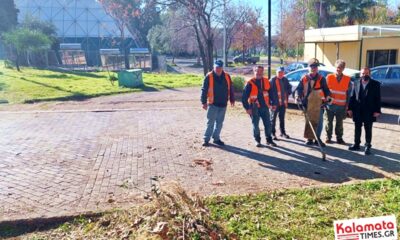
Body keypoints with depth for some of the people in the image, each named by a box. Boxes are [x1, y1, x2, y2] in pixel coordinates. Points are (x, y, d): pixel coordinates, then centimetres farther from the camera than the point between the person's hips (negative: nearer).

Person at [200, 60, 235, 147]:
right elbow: (204, 90, -8)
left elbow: (230, 88, 13)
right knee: (211, 122, -3)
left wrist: (232, 99, 13)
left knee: (219, 122, 12)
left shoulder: (227, 76, 5)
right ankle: (206, 139, 4)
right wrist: (204, 102, -11)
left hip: (223, 104, 5)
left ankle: (216, 138, 23)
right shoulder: (209, 77, -7)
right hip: (212, 104, -4)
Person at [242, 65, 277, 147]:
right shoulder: (250, 83, -10)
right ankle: (257, 140, 21)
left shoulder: (266, 81, 3)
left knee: (268, 124, 7)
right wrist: (247, 108, -12)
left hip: (265, 107, 4)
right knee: (255, 125, 5)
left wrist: (271, 103, 9)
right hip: (255, 108, -3)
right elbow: (244, 97, -9)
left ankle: (269, 140, 21)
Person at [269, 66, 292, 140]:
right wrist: (272, 102, -17)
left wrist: (288, 94, 8)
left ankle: (283, 132, 28)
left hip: (283, 103, 6)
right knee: (273, 119, 1)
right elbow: (269, 92, -15)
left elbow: (289, 87, 25)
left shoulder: (285, 80, 7)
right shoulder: (272, 81, -12)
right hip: (275, 103, -6)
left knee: (282, 118, 17)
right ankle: (273, 133, 7)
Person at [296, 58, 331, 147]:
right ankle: (309, 138, 17)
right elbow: (299, 88, 7)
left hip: (318, 104, -1)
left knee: (319, 122, 0)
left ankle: (317, 138, 12)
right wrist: (299, 96, -8)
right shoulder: (304, 78, 4)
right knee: (308, 121, 8)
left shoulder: (321, 79, 2)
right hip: (307, 104, 1)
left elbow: (326, 89, 5)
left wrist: (327, 97, -12)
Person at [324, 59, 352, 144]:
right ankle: (328, 137, 17)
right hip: (330, 105, 0)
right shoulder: (329, 77, 0)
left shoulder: (348, 79, 3)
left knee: (339, 123, 7)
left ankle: (339, 138, 18)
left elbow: (348, 94, 6)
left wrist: (346, 106, 3)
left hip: (341, 106, 1)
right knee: (329, 122, 7)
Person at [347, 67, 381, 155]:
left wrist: (377, 111, -9)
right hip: (357, 111, 2)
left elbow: (378, 98, -3)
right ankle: (356, 144, 22)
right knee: (357, 128, 11)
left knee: (368, 130, 5)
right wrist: (350, 108, 0)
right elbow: (352, 97, 4)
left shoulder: (375, 84, -2)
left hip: (369, 112, -2)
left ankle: (368, 146, 13)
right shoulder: (356, 83, 4)